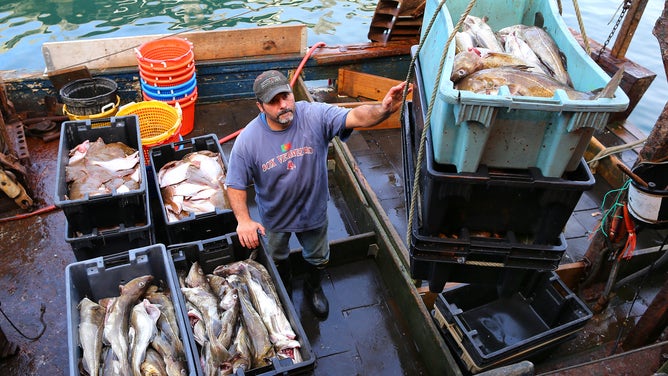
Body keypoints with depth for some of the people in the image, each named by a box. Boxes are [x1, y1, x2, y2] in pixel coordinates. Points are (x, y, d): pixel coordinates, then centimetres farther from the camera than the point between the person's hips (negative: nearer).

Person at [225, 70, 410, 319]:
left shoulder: (316, 116, -26)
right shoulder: (247, 141, -24)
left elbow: (355, 117, -41)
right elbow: (235, 185, -17)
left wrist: (383, 110, -62)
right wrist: (243, 220, -31)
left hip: (313, 211, 0)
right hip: (275, 217, 0)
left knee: (318, 258, 27)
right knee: (278, 259, 29)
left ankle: (313, 288, 61)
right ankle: (284, 288, 64)